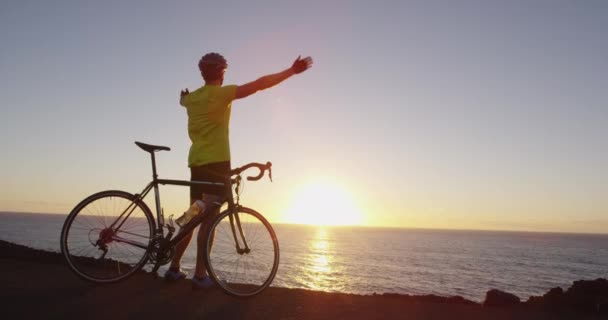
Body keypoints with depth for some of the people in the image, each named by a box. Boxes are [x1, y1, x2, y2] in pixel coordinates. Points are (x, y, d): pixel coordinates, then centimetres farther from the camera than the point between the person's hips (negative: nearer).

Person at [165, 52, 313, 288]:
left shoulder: (192, 97, 15)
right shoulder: (222, 93, -5)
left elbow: (183, 100, 41)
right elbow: (260, 84, -14)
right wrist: (292, 71, -13)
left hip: (196, 162, 7)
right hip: (216, 162, -7)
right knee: (209, 218, -7)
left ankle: (174, 268, 19)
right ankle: (200, 275, -7)